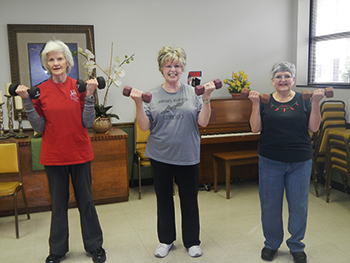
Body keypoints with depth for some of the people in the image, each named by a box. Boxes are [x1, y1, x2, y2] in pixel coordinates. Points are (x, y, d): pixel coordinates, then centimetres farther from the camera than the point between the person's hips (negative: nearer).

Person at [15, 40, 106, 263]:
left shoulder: (80, 87, -3)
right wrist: (27, 102, -10)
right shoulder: (40, 91, -1)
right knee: (58, 202, 13)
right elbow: (39, 127, -1)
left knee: (86, 200, 10)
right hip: (54, 154, 1)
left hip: (80, 152, -1)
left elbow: (88, 122, -5)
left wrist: (89, 95, -15)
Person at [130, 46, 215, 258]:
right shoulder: (153, 96, 0)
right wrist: (138, 104, -15)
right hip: (161, 157, 1)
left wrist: (206, 98, -16)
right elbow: (145, 126, -4)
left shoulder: (193, 93, -1)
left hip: (188, 157, 0)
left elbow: (203, 122, -7)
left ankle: (192, 241, 30)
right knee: (164, 200, 14)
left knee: (190, 200, 11)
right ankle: (166, 240, 34)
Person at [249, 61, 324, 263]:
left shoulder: (303, 100, 2)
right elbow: (255, 128, -6)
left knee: (298, 205, 9)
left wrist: (316, 103, -12)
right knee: (270, 205, 9)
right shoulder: (265, 101, 2)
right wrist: (255, 104, -13)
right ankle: (271, 244, 30)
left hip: (300, 162, 0)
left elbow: (314, 128, -3)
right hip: (271, 161, 0)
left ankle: (296, 246, 29)